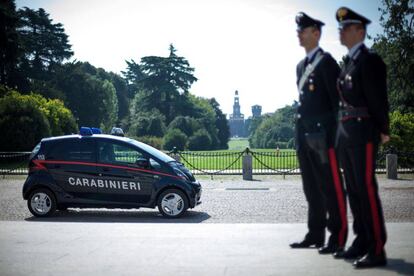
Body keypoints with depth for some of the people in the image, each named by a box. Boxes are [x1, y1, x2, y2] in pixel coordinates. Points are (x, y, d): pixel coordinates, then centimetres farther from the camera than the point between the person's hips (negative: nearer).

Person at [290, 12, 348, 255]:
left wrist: (335, 134, -15)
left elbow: (337, 99, -11)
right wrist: (300, 134, 16)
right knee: (312, 189, 13)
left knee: (331, 188, -3)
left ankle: (338, 238, 3)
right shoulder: (301, 66, 18)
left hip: (322, 135, -9)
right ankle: (316, 235, 21)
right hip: (305, 135, 9)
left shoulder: (326, 62, -7)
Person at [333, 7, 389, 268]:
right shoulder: (348, 61, 17)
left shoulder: (370, 60, -9)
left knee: (367, 190, -8)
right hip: (345, 133, 9)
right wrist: (343, 130, 10)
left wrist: (383, 131, -6)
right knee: (353, 190, 12)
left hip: (363, 133, -9)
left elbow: (378, 99, -10)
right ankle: (362, 242, 20)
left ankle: (377, 250, -3)